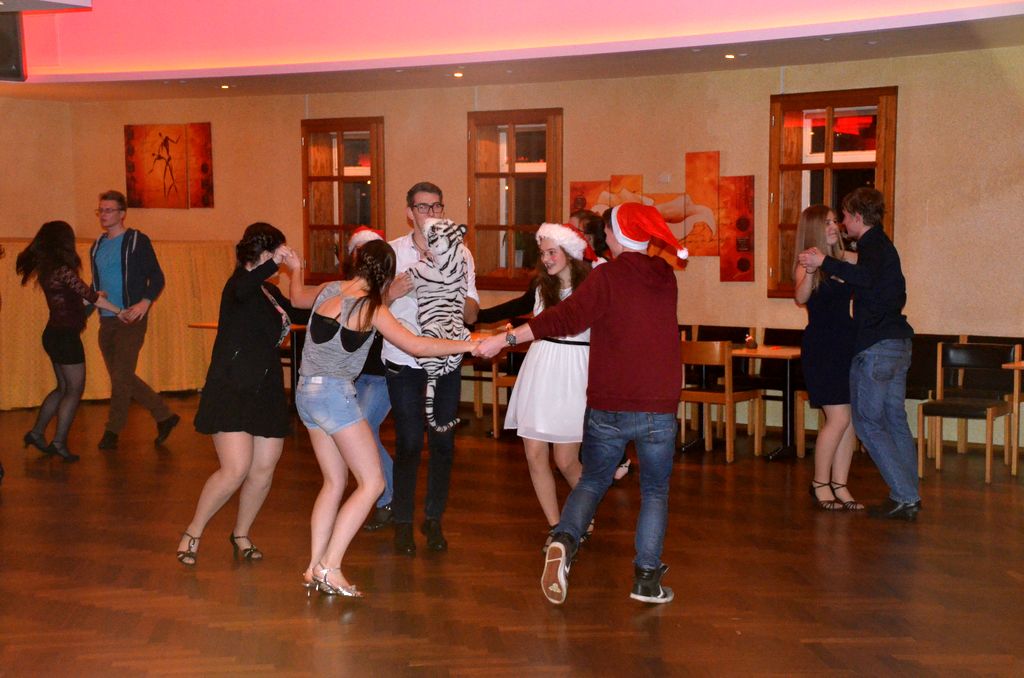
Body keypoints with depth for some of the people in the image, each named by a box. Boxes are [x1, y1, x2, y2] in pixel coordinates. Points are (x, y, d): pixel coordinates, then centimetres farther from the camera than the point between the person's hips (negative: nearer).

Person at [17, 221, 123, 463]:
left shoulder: (46, 268, 7)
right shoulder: (62, 270, -19)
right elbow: (90, 296, -15)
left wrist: (96, 296, 24)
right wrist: (119, 311, -6)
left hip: (54, 334, 9)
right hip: (65, 336, -9)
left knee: (64, 388, 19)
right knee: (74, 390, 1)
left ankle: (36, 433, 22)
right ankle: (59, 443, 3)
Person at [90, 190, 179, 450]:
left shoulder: (137, 241, -5)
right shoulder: (97, 246, 14)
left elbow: (157, 278, -7)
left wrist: (145, 302, -22)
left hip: (131, 319, -7)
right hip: (106, 320, 7)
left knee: (121, 376, -7)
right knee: (123, 378, 10)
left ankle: (112, 432, 3)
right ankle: (164, 416, 22)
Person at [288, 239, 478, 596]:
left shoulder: (328, 290, 8)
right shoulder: (371, 307, -10)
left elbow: (297, 297, 30)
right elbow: (414, 345, -15)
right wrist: (470, 345, -10)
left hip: (306, 392, 8)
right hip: (335, 393, -8)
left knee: (335, 481, 15)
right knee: (372, 483, -2)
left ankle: (315, 568, 11)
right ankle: (330, 567, -7)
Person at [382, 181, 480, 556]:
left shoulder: (459, 253, 5)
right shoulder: (392, 252, 2)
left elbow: (472, 315, 2)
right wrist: (395, 290, -19)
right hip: (404, 361, -2)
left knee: (443, 441, 5)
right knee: (409, 442, -3)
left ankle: (434, 519, 19)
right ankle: (403, 522, 11)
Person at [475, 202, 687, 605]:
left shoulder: (606, 277, -8)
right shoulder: (665, 278, 6)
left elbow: (566, 318, -20)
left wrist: (505, 339, -20)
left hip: (607, 408, -2)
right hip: (658, 407, 2)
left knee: (592, 481, 16)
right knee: (655, 490, 14)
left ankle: (565, 541, -9)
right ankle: (647, 577, 9)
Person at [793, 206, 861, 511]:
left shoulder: (846, 259, 8)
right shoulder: (806, 265, -8)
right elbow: (801, 297, -25)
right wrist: (810, 272, -43)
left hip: (847, 343, 6)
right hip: (820, 346, -6)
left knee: (850, 418, 4)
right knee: (838, 418, -9)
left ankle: (839, 485, 13)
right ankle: (820, 483, 7)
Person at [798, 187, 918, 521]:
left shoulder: (873, 246, -13)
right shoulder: (882, 244, 19)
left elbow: (866, 277, -37)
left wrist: (825, 263, -33)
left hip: (875, 345, -10)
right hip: (897, 342, 10)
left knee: (867, 421, -4)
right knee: (895, 419, 12)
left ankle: (904, 496, -6)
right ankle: (909, 497, 13)